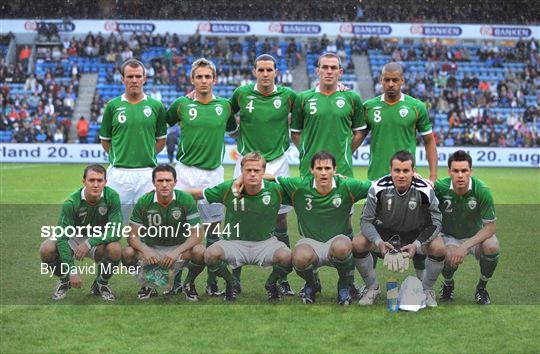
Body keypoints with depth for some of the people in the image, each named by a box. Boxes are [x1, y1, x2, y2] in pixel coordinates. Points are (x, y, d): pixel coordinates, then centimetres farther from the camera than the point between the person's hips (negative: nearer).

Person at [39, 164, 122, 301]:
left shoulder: (112, 197, -22)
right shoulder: (71, 202, -26)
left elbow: (115, 231, -25)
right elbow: (62, 237, -28)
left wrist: (89, 243, -37)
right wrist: (72, 271, -34)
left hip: (99, 239, 0)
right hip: (73, 237, 0)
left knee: (115, 249, -33)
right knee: (46, 249, -29)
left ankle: (101, 283, -1)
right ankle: (64, 281, 4)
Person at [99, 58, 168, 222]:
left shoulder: (156, 106, 5)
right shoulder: (113, 106, 4)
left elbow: (161, 140, 13)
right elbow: (105, 140, 11)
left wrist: (147, 156, 4)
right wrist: (118, 157, 4)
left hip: (147, 173, 0)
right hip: (119, 173, 0)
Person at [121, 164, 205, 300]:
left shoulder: (186, 200, -14)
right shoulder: (144, 202, -11)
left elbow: (196, 235, -14)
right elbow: (133, 235, -8)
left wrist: (177, 252, -31)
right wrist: (146, 251, -30)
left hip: (180, 249, -1)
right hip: (151, 249, 1)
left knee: (200, 252, -32)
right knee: (128, 253, -28)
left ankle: (189, 284, 2)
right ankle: (147, 284, 4)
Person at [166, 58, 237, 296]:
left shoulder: (224, 106, 4)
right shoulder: (181, 104, -1)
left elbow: (233, 130, 20)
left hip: (213, 173, 2)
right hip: (186, 171, -2)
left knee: (213, 228, 5)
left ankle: (212, 282, 12)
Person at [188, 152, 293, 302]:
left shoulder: (276, 190, -9)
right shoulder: (228, 189, -9)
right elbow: (199, 193, 4)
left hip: (265, 242, 0)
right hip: (235, 243, 0)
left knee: (286, 256, -31)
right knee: (211, 254, -29)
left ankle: (271, 284, 6)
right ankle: (231, 283, 6)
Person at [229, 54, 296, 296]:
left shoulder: (287, 95, 0)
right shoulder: (242, 94, 1)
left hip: (277, 163, 0)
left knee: (280, 225, 2)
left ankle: (283, 279, 8)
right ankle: (235, 278, 9)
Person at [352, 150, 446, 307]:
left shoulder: (425, 190, -22)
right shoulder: (378, 188, -21)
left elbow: (435, 223, -13)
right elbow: (366, 220, -14)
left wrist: (416, 245, -27)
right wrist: (379, 242, -32)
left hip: (416, 234, -1)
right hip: (384, 232, 1)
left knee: (439, 248, -29)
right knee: (357, 243, -25)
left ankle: (426, 290, 0)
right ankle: (373, 288, 0)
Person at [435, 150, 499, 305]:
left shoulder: (482, 191, -22)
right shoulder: (440, 188, -20)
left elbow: (490, 226, -18)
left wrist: (465, 246, -30)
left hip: (475, 236, 1)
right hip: (449, 236, 0)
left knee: (492, 246, -32)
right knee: (450, 257, -34)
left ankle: (481, 288, -2)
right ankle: (448, 285, 6)